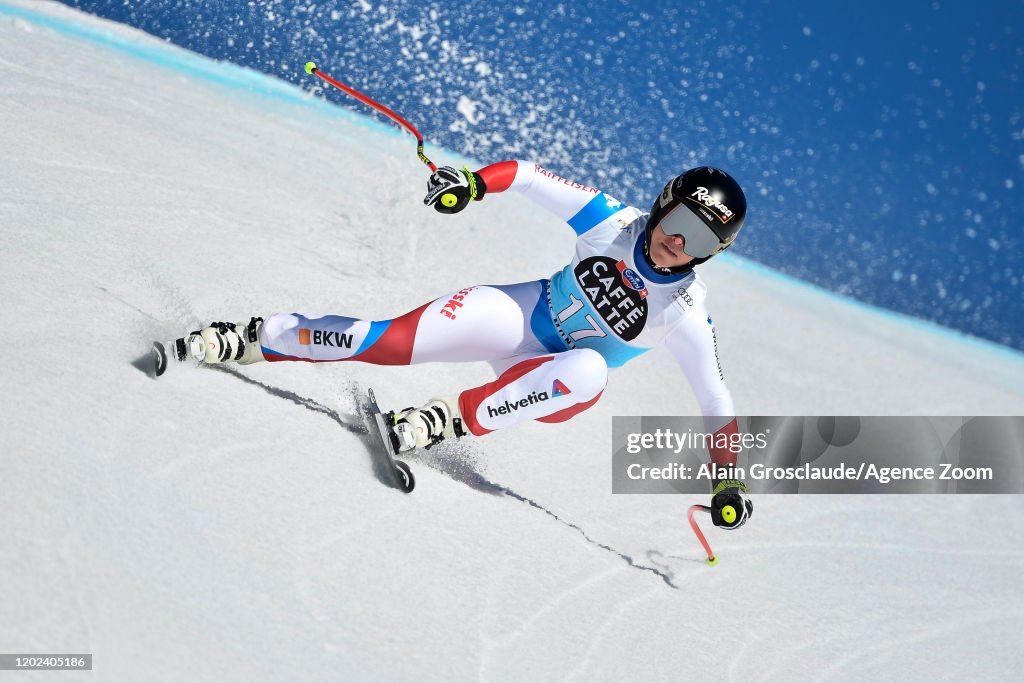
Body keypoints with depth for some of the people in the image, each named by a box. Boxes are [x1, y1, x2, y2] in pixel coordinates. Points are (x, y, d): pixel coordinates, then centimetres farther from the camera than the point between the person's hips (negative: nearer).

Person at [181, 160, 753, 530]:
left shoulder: (684, 315, -17)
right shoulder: (615, 222, -13)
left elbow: (716, 399, -9)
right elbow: (529, 175, -7)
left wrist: (728, 479, -13)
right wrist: (473, 184, -25)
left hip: (556, 388, -1)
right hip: (527, 313, 1)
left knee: (588, 370, -40)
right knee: (388, 342, -21)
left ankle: (453, 420, -29)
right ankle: (259, 339, -4)